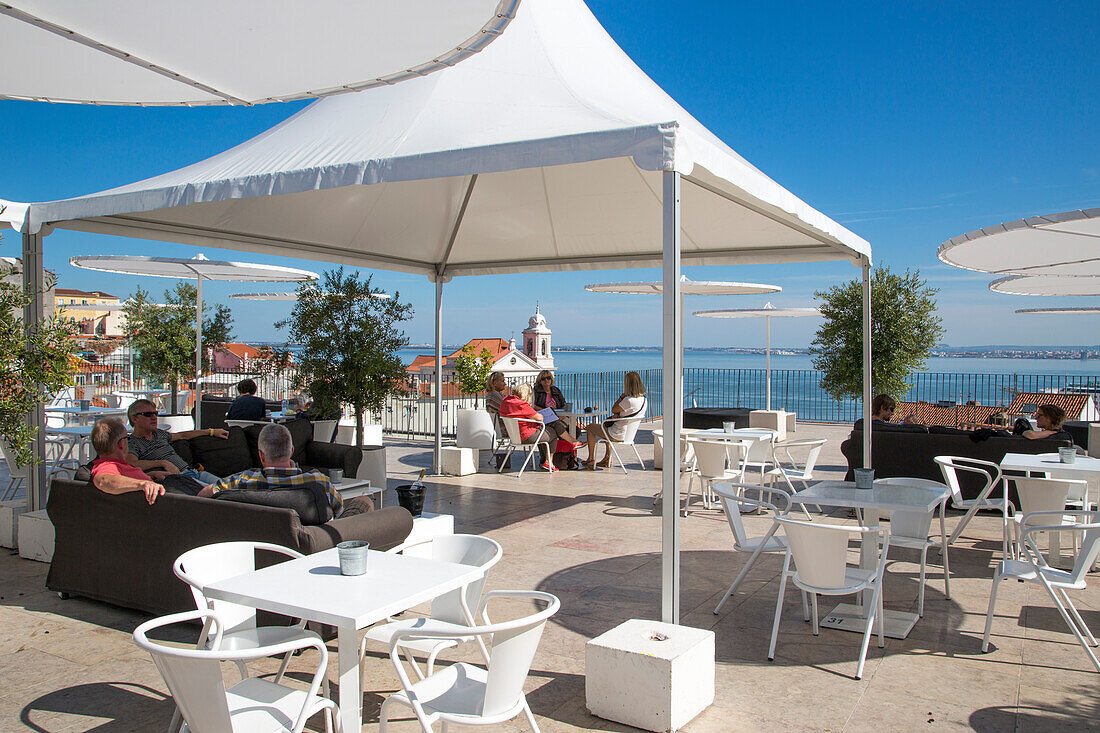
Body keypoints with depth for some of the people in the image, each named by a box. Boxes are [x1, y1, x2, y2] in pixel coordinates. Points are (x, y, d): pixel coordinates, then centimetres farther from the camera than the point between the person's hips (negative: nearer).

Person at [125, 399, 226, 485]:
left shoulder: (158, 433, 24)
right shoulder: (132, 443, -2)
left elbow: (182, 435, 40)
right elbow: (131, 464, -23)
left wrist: (211, 431, 45)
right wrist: (163, 463, -21)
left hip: (193, 472, 8)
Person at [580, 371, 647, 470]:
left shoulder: (629, 400, -30)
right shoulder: (643, 399, -2)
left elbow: (613, 410, -14)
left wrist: (621, 396, -9)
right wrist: (617, 414, -5)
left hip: (618, 435, -9)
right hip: (630, 434, 9)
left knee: (590, 427, 13)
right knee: (606, 424, 39)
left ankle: (591, 459, 22)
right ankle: (607, 459, 37)